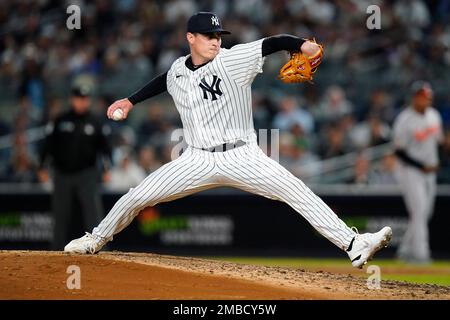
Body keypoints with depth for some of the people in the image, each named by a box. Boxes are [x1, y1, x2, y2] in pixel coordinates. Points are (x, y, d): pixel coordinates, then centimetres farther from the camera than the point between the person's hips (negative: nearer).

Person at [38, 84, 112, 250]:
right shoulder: (59, 121, 5)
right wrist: (42, 167, 0)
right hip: (62, 175, 1)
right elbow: (48, 145, 6)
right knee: (61, 216, 5)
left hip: (87, 175, -1)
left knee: (94, 212, -15)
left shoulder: (95, 123, 6)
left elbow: (104, 147, 8)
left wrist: (107, 168, -5)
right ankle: (57, 252, 13)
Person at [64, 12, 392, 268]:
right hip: (198, 160, 4)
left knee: (297, 191, -21)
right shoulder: (178, 70, 5)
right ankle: (97, 239, 28)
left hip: (242, 157, -3)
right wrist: (132, 101, 29)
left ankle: (353, 244, -25)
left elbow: (273, 43, -21)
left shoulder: (233, 60, -10)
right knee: (136, 197, 3)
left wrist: (302, 44, -36)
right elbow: (164, 81, 29)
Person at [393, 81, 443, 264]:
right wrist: (422, 166, -18)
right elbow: (399, 151, -16)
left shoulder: (434, 115, 6)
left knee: (425, 213, 9)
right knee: (418, 211, -14)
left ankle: (405, 250, 20)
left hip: (428, 171, 8)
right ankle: (419, 253, -14)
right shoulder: (405, 120, -16)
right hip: (410, 171, -8)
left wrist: (435, 163, 2)